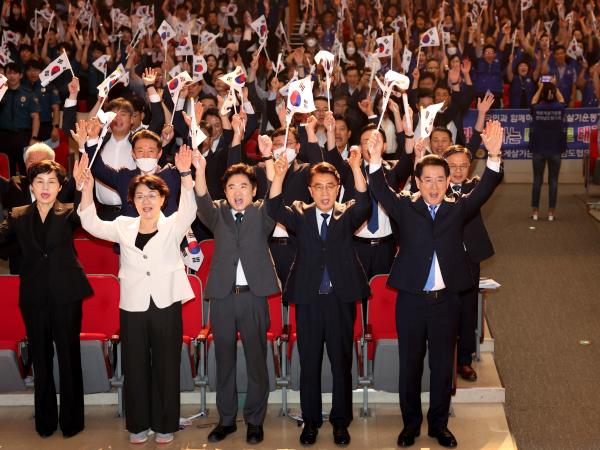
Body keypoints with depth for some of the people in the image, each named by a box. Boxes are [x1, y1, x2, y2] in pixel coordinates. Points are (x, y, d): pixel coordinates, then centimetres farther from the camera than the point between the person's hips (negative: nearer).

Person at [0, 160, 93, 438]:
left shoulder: (69, 214, -2)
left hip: (65, 296, -2)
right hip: (34, 298, 2)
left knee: (69, 357, 6)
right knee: (40, 359, 11)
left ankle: (71, 420, 19)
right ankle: (45, 420, 24)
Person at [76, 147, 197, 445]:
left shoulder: (172, 227, 1)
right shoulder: (123, 227, 9)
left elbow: (188, 210, -18)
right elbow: (91, 225, -2)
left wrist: (185, 174, -36)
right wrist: (87, 189, -18)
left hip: (166, 305, -2)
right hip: (133, 307, 2)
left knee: (166, 366, 6)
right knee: (135, 367, 8)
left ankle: (164, 425, 18)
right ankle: (138, 424, 21)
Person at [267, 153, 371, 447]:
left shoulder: (347, 216, 6)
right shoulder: (300, 216, 6)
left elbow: (364, 205, -15)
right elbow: (275, 210, -12)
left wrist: (356, 169, -29)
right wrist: (279, 177, -28)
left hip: (341, 298, 0)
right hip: (308, 299, 1)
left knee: (342, 362, 6)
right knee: (309, 363, 7)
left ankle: (340, 421, 18)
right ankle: (311, 421, 19)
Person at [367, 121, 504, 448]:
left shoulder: (457, 209, 5)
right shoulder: (404, 207, 2)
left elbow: (484, 190, -8)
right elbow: (380, 191, -13)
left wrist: (493, 155, -24)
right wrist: (375, 159, -31)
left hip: (445, 300, 1)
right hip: (411, 299, -1)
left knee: (443, 365, 10)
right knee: (410, 365, 9)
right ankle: (411, 423, 24)